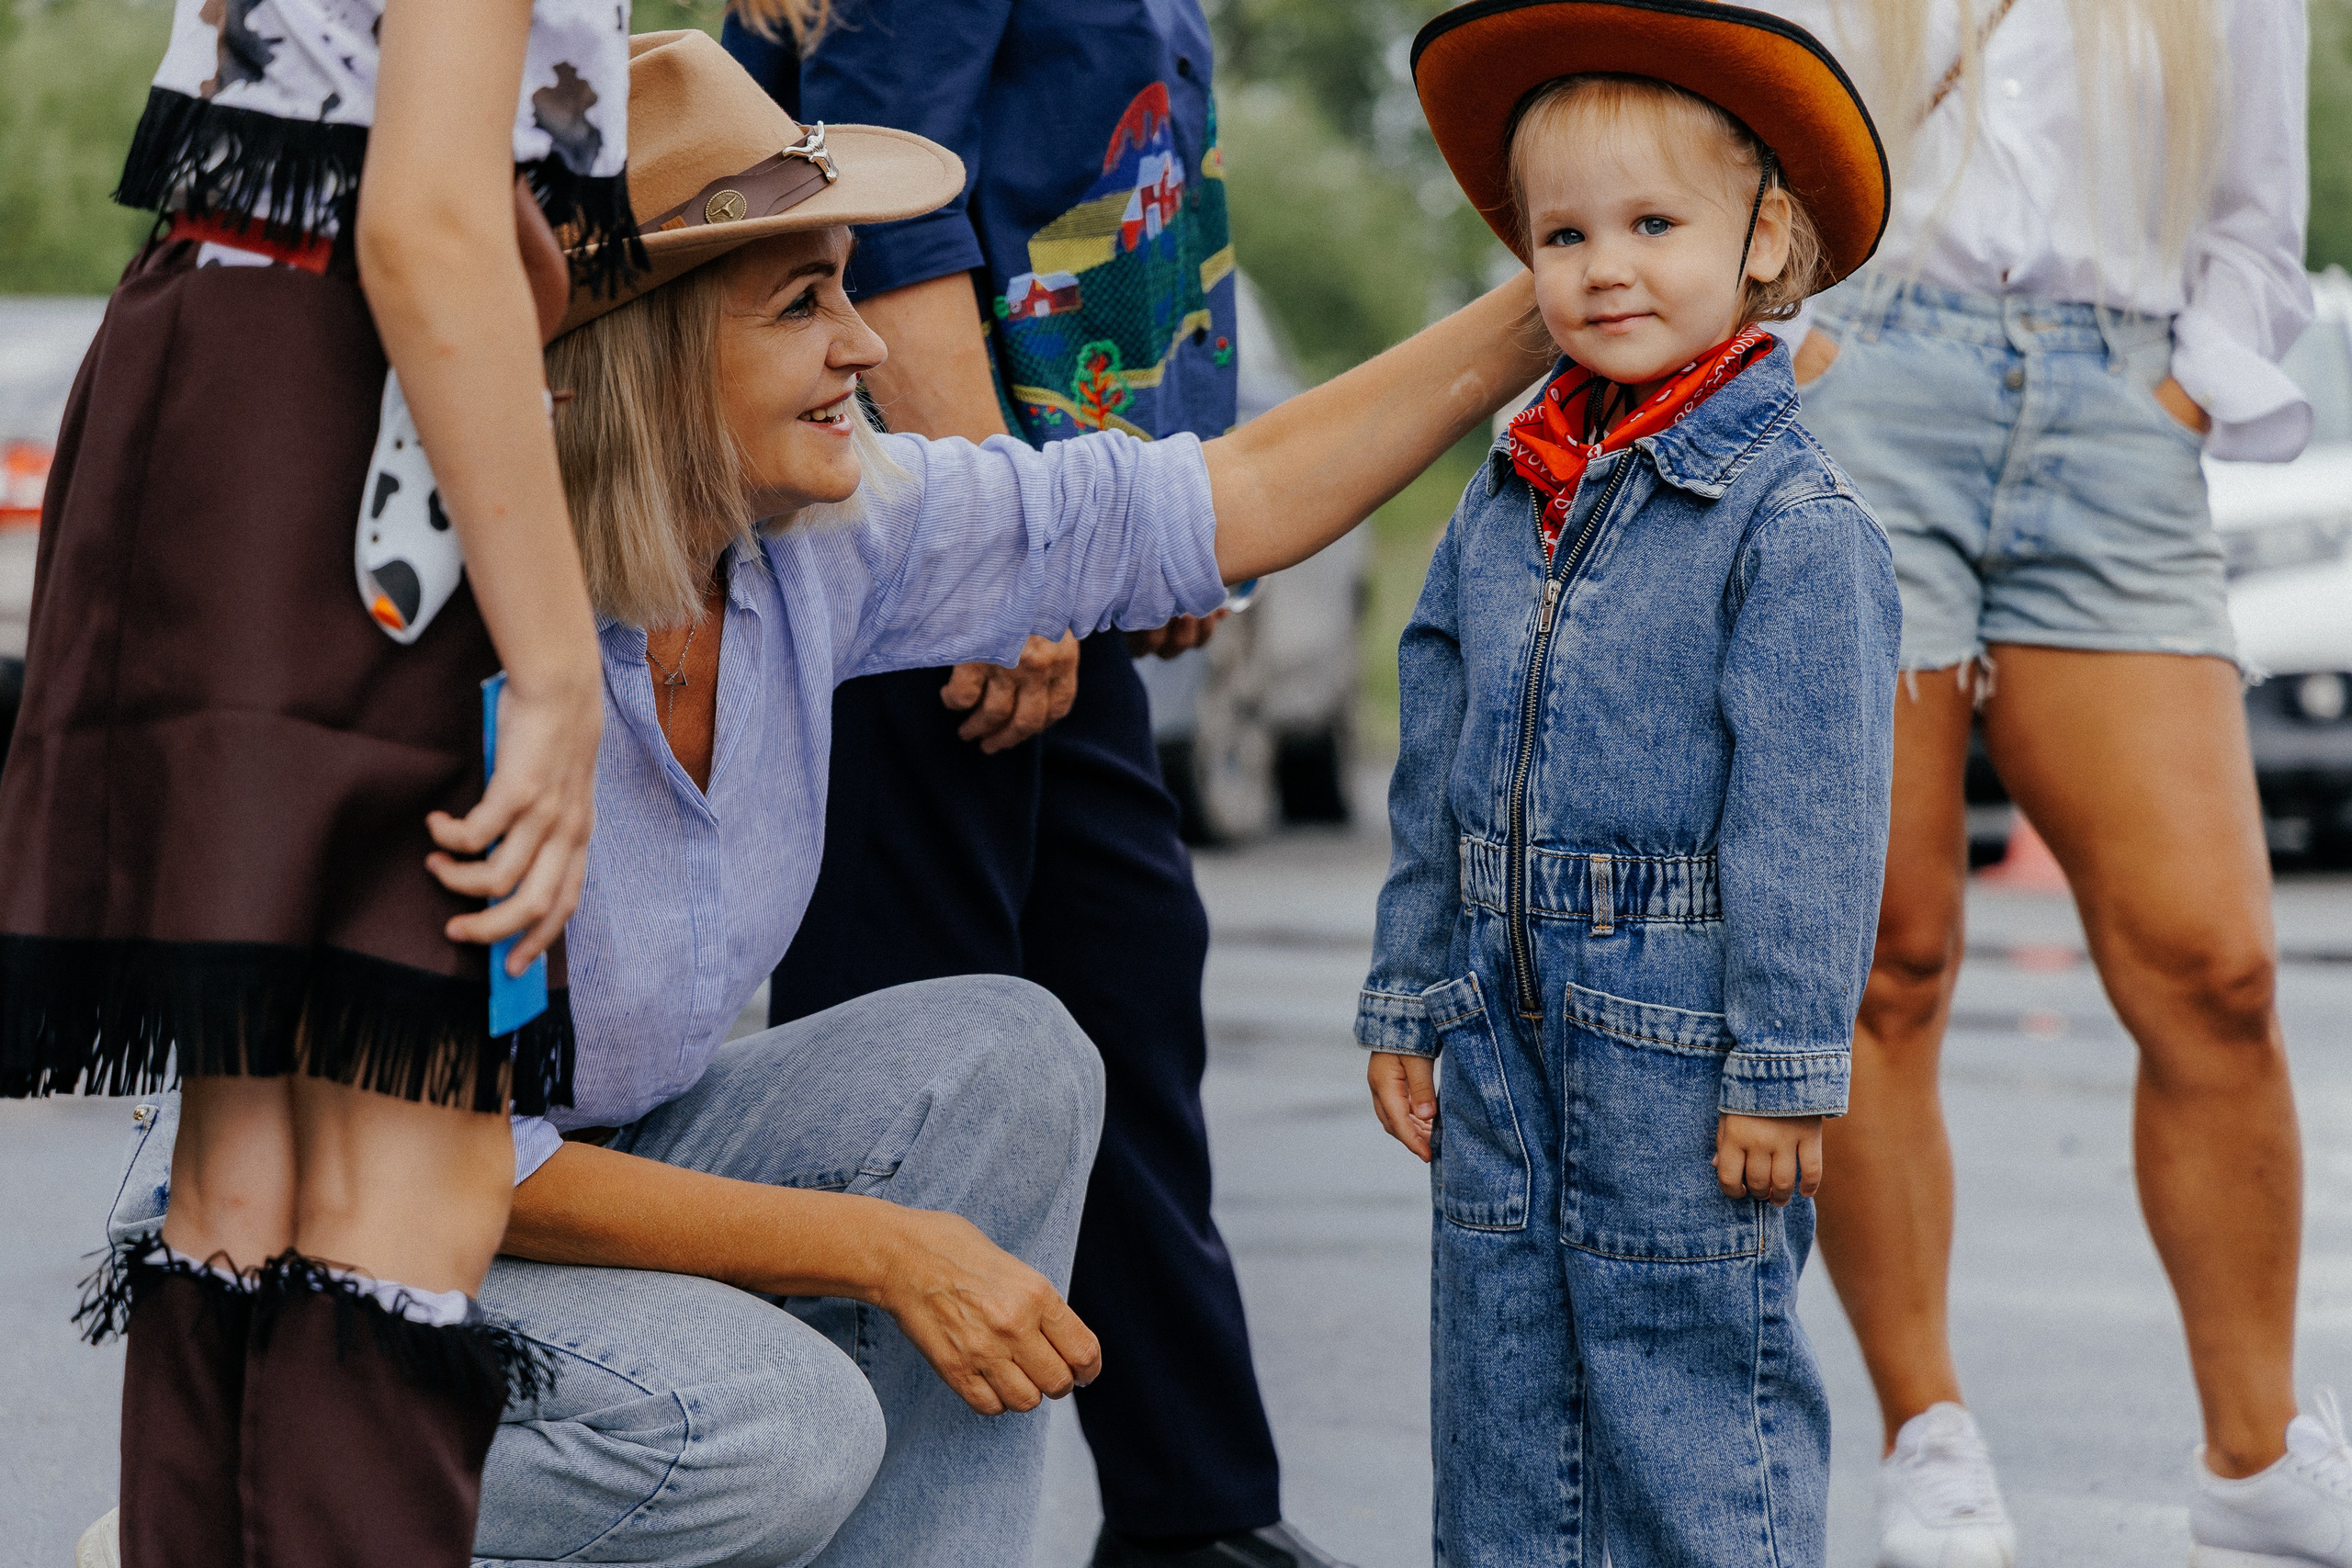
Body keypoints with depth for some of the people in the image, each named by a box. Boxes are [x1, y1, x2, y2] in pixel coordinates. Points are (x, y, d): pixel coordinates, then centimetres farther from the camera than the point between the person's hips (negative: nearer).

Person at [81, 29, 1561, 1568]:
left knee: (1002, 1059, -9)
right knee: (771, 1424, -30)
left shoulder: (815, 539, -8)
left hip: (591, 1170, 8)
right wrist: (889, 1250, -24)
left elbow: (1229, 504, 1)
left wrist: (1535, 315, -5)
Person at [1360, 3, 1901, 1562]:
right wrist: (1409, 1001, 15)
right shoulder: (1505, 502, 9)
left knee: (1690, 1368, -1)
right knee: (1501, 1371, 12)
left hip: (1680, 1028, -7)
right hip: (1510, 1020, 7)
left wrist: (1783, 1066, -16)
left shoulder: (1794, 518, -12)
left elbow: (1811, 812, -14)